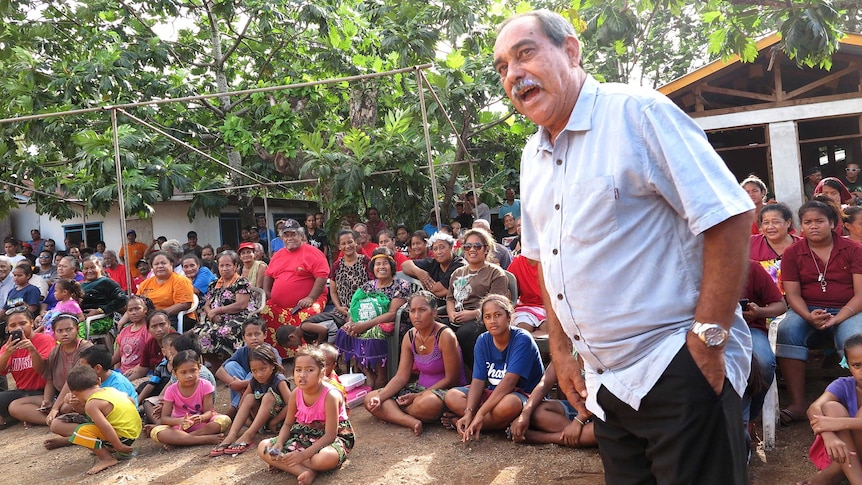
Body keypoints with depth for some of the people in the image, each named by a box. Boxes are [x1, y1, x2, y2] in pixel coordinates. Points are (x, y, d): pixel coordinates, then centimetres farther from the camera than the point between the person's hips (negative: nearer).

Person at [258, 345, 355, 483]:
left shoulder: (330, 396, -25)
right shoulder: (296, 394, -7)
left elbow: (330, 435, -25)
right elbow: (288, 424, 4)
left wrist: (303, 454, -32)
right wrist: (278, 445, -16)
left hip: (333, 438, -6)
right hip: (304, 436, 7)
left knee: (327, 458, -42)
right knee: (263, 448, -10)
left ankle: (281, 463, -17)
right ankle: (306, 472, -23)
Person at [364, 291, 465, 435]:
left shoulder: (445, 336, -17)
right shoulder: (410, 337, 2)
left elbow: (452, 379, -15)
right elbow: (401, 377, 0)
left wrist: (418, 396, -18)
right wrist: (379, 397, -16)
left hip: (446, 390, -7)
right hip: (421, 388, 7)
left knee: (426, 404, -42)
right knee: (370, 399, -6)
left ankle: (392, 413, -9)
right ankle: (412, 421, -27)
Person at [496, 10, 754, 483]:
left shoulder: (637, 113, -12)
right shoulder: (532, 157, 9)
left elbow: (729, 216, -16)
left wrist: (708, 339, -19)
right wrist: (561, 348, 13)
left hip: (677, 372, -7)